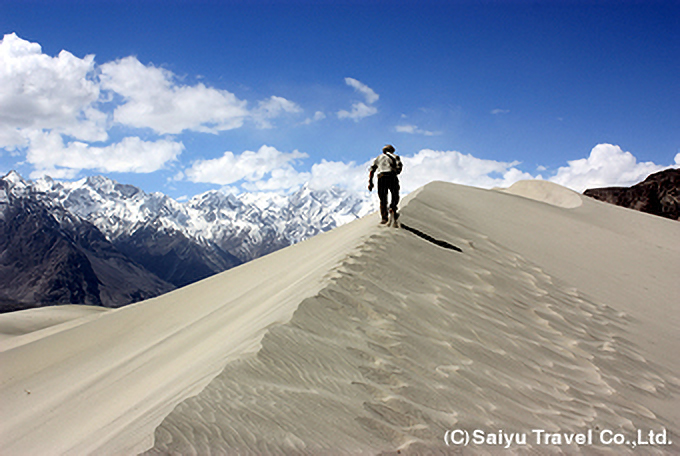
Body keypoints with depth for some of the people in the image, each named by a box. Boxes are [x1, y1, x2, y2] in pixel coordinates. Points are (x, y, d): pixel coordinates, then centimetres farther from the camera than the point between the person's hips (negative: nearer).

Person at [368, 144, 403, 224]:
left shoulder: (378, 158, 27)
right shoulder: (395, 156, 20)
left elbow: (372, 169, 17)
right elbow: (399, 166, -1)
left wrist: (370, 182, 15)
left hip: (381, 178, 2)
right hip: (392, 177, -2)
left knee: (383, 199, 7)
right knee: (395, 196, 12)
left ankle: (384, 217, -4)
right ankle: (393, 207, -16)